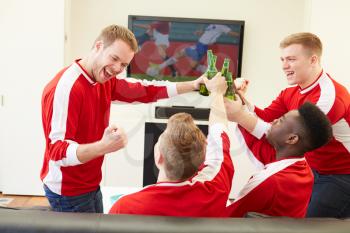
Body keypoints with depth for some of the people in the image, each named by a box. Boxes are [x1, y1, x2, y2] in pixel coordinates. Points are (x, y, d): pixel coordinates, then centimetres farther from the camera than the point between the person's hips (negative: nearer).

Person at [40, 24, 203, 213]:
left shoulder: (105, 81, 0)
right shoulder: (66, 87, -26)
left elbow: (145, 90, 11)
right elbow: (58, 150, -30)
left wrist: (193, 85, 9)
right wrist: (104, 146, -47)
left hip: (91, 185, 8)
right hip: (68, 191, -8)